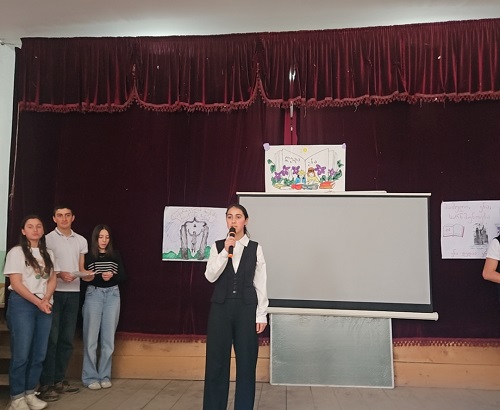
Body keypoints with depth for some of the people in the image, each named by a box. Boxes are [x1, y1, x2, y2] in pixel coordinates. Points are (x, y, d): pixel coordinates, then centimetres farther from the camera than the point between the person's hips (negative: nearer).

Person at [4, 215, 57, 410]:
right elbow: (16, 283, -9)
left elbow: (52, 279, 11)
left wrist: (46, 300, -7)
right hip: (22, 305, -5)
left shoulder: (48, 253, 13)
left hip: (44, 306, 5)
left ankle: (30, 394, 19)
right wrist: (37, 302, -12)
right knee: (21, 353, -4)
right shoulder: (16, 252, -3)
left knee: (39, 353, 6)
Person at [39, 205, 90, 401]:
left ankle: (59, 380, 19)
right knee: (51, 338, -3)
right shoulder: (48, 239, -2)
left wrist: (87, 273, -7)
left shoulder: (81, 241, 12)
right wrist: (60, 275, -21)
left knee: (67, 338, 9)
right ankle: (46, 384, 4)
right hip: (54, 293, -4)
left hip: (73, 293, 5)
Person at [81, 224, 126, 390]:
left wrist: (112, 276, -14)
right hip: (93, 295, -2)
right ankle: (90, 377, 9)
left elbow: (123, 276, 5)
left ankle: (104, 376, 15)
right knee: (91, 337, -1)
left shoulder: (115, 255, 8)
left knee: (108, 338, 5)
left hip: (112, 295, 2)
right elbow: (83, 277, -2)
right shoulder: (88, 255, 1)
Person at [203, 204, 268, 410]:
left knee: (246, 362, 7)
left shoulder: (255, 248, 3)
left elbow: (260, 283, 2)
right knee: (217, 362, 7)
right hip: (221, 307, 1)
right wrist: (225, 252, -17)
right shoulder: (218, 246, 4)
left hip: (246, 308, 0)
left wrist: (261, 314, -2)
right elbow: (210, 276, -7)